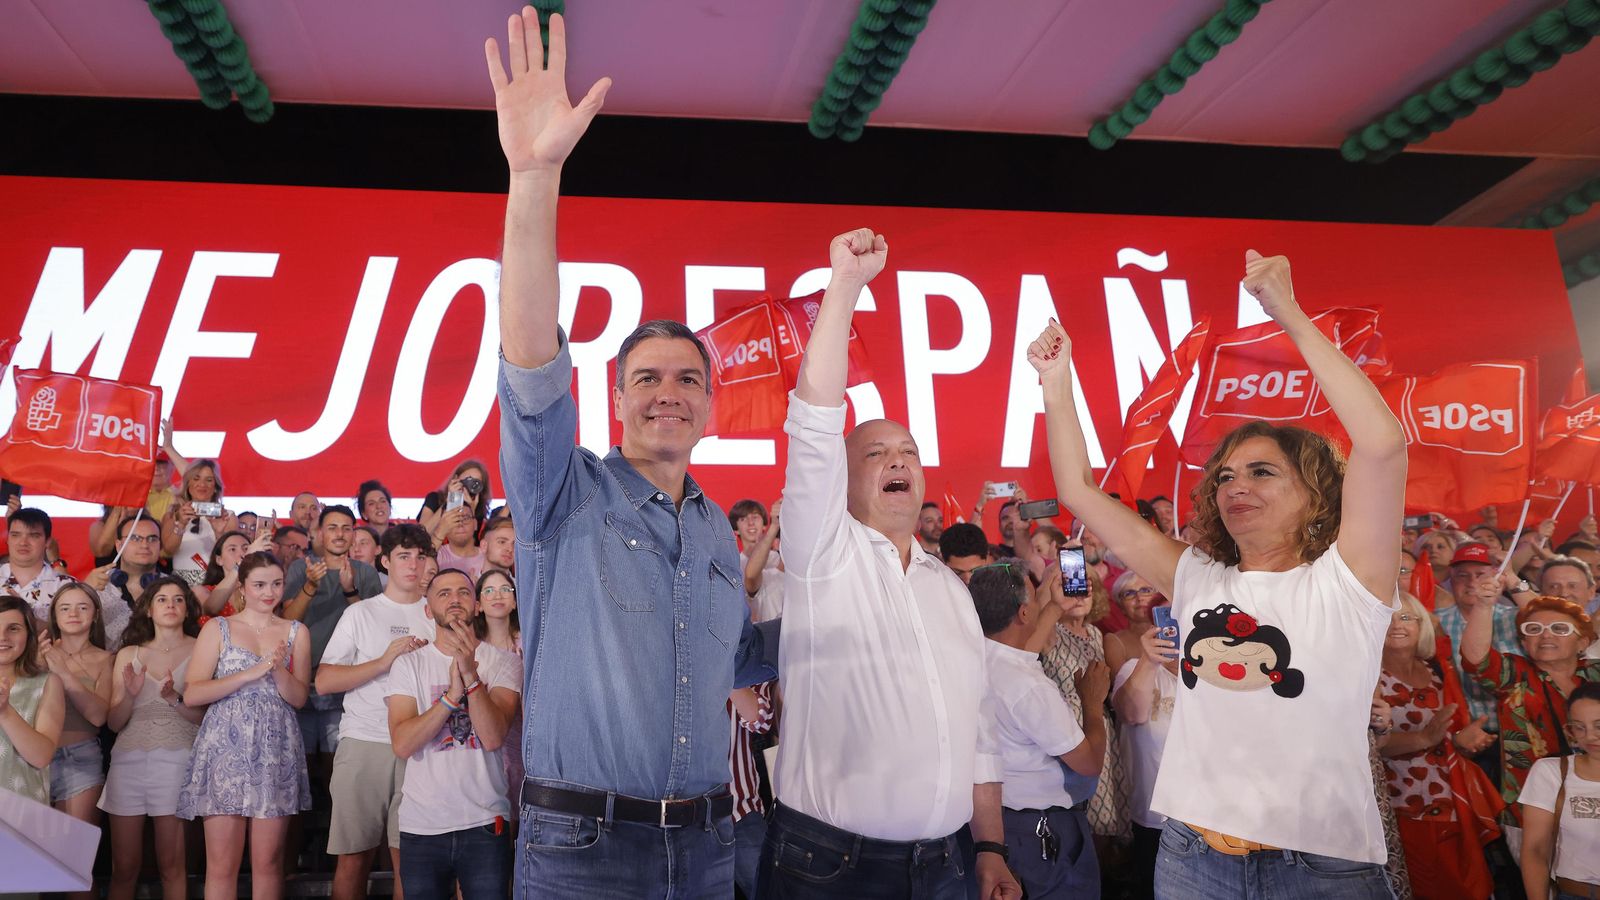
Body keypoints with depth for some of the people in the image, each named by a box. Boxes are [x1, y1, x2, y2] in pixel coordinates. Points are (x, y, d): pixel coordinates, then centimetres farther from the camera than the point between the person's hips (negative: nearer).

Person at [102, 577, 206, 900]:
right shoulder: (128, 654, 13)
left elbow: (207, 716, -1)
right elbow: (114, 722, 10)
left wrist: (176, 699, -18)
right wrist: (130, 695, -9)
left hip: (177, 760, -3)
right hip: (129, 760, 3)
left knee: (171, 865, -2)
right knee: (124, 867, 4)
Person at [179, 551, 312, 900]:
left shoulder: (295, 632, 10)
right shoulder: (218, 628, 4)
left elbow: (299, 698, 3)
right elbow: (191, 694, -5)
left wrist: (278, 669, -14)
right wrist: (250, 674, -14)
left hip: (276, 753, 2)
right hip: (225, 751, -1)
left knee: (268, 861, 4)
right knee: (221, 864, -1)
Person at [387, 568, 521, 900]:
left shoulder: (504, 662, -2)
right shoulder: (408, 665, 2)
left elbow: (493, 738, -16)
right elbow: (402, 745, -10)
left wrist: (470, 675, -26)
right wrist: (453, 694, -20)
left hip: (485, 823, -1)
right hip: (421, 825, 1)